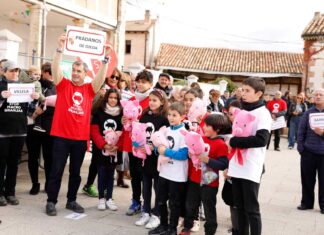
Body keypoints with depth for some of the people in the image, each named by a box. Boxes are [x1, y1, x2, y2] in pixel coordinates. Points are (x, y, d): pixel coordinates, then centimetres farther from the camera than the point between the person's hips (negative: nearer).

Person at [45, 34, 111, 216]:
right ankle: (51, 201, 15)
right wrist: (61, 48, -23)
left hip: (81, 138, 2)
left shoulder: (90, 88, 6)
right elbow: (56, 68, -12)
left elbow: (102, 77, -6)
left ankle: (72, 201, 26)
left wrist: (106, 58, -17)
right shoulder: (63, 84, 1)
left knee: (76, 172, 13)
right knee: (57, 170, 4)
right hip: (61, 136, -2)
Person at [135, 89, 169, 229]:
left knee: (158, 187, 5)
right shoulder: (144, 116, 7)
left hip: (157, 157, -5)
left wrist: (154, 147, -22)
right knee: (146, 187, 13)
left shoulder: (164, 118, -8)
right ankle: (146, 213, 25)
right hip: (145, 156, 5)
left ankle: (156, 215, 16)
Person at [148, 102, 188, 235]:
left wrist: (166, 151, -21)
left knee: (174, 203, 7)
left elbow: (184, 154, -21)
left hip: (177, 175, -7)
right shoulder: (165, 130, 7)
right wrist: (159, 149, -8)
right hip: (164, 172, 7)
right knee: (161, 201, 16)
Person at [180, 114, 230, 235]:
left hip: (209, 183, -6)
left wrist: (207, 159, -28)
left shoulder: (221, 145, -16)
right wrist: (190, 154, -8)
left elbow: (223, 165, -21)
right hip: (194, 180, 7)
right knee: (190, 206, 19)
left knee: (209, 209, 9)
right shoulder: (201, 139, 4)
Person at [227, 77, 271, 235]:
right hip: (237, 167, 7)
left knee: (251, 209, 0)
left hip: (251, 169, -7)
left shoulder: (263, 113, -9)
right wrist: (229, 165, 14)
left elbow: (261, 140, -23)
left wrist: (233, 141, -16)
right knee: (240, 207, 15)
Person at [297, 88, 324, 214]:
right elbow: (301, 131, 4)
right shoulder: (308, 113, 5)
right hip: (308, 152, 1)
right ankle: (306, 202, 23)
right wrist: (300, 148, -4)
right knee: (307, 179, 9)